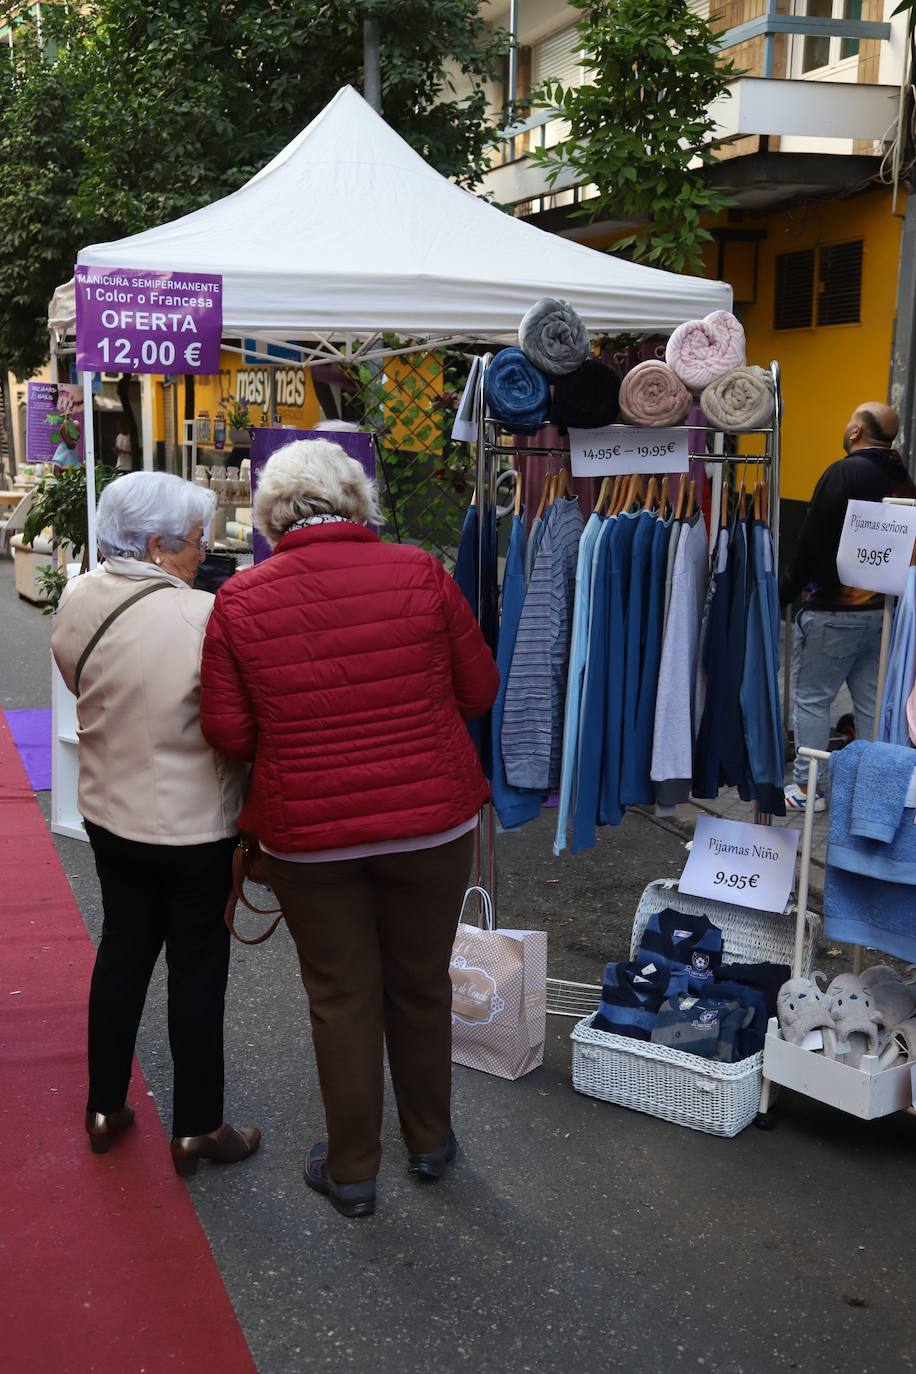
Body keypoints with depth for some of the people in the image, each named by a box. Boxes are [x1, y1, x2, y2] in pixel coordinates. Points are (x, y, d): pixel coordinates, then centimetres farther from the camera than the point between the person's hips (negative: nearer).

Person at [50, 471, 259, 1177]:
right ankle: (197, 1129, 23)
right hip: (196, 827, -6)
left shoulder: (78, 600, -5)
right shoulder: (204, 618, -25)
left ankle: (104, 1108, 34)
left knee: (122, 950, 20)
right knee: (198, 970, 9)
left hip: (111, 814, 6)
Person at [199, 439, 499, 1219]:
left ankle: (352, 1171, 29)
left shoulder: (240, 600, -10)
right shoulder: (419, 574, -10)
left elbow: (227, 730, -5)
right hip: (431, 818, 1)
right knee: (422, 985, 19)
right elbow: (479, 690, -1)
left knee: (341, 997, 14)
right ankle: (430, 1143, 38)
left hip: (306, 829, 0)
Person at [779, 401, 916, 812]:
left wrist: (785, 592, -6)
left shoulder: (843, 473, -14)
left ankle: (807, 788, 7)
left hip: (833, 609, -7)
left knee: (812, 699, 3)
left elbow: (812, 543, -16)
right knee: (872, 700, 12)